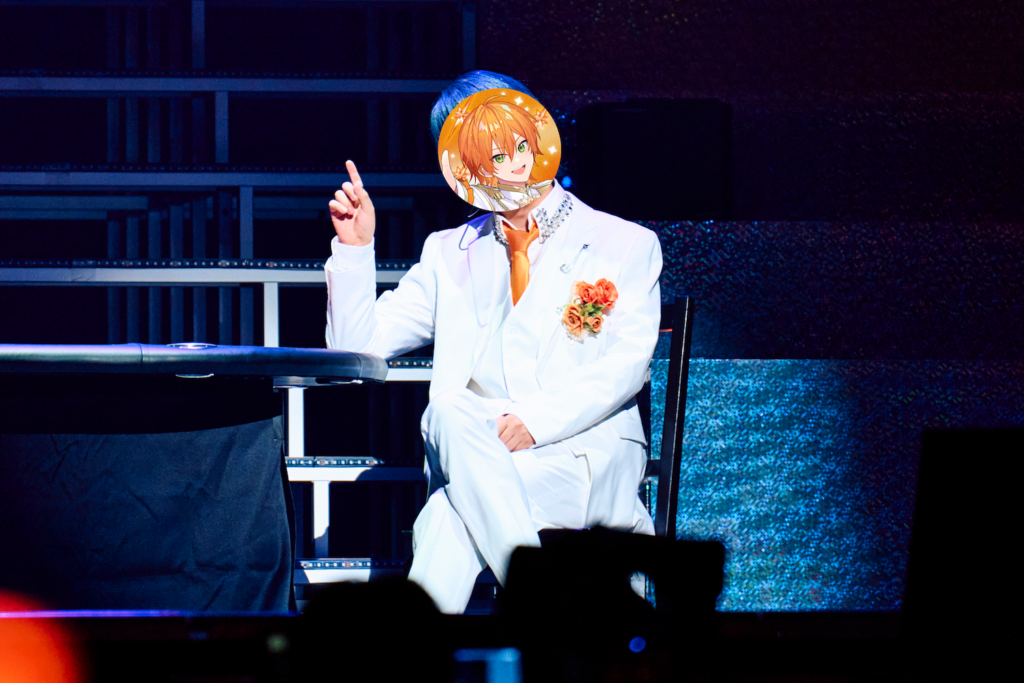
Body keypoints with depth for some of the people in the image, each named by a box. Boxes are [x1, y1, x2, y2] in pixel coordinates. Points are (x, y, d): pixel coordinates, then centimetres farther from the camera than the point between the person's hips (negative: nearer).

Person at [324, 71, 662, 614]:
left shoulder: (627, 246, 13)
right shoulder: (450, 254, 23)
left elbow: (625, 365, -3)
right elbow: (358, 346, 17)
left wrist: (535, 420, -18)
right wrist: (355, 248, 3)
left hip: (587, 454, -3)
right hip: (474, 450, 3)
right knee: (448, 411, -35)